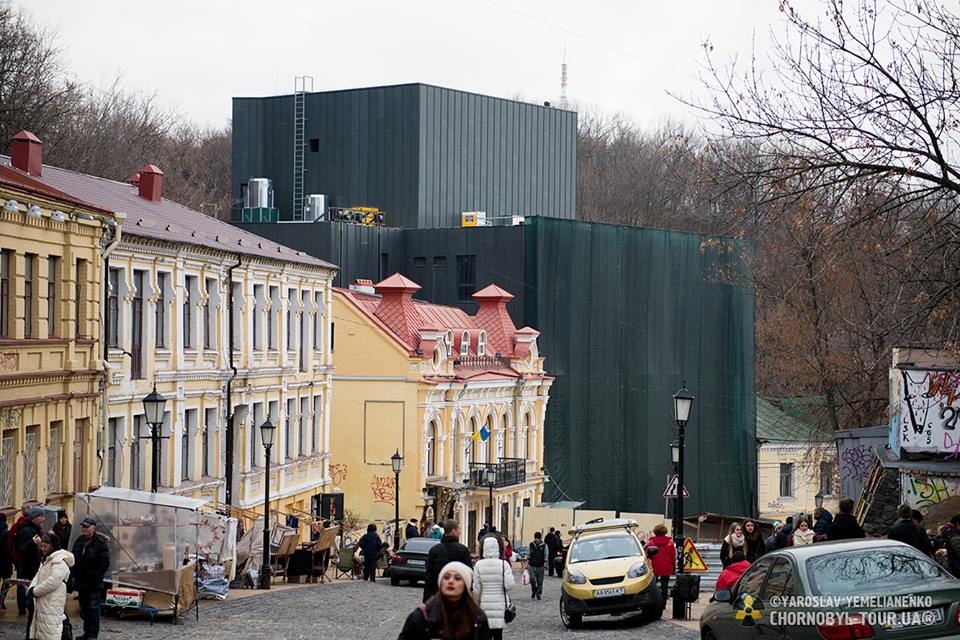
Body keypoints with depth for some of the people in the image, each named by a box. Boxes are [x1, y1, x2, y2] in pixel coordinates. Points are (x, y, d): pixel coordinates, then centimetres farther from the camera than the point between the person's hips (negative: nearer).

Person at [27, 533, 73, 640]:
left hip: (52, 603, -11)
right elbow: (38, 576, 19)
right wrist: (32, 588, -2)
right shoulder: (47, 560, 20)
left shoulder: (60, 562, -15)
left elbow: (52, 582, -24)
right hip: (41, 603, 11)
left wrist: (35, 591, -14)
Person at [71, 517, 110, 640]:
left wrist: (95, 576, -15)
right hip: (81, 581, 7)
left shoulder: (100, 543, -11)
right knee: (84, 607, 14)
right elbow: (74, 559, 19)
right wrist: (75, 574, 10)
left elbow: (105, 563, -12)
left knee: (93, 608, -7)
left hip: (93, 583, -7)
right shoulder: (79, 541, 10)